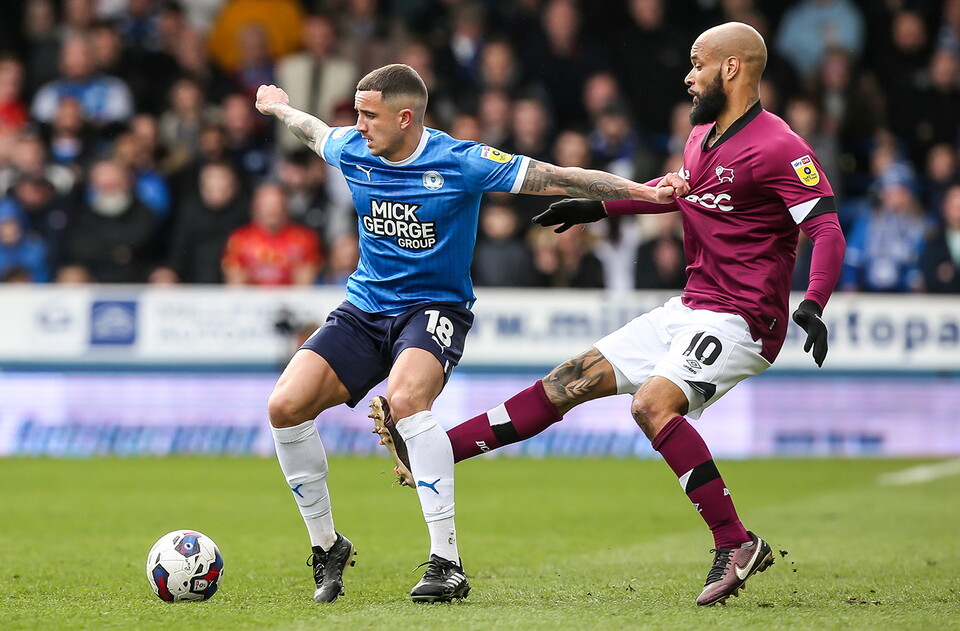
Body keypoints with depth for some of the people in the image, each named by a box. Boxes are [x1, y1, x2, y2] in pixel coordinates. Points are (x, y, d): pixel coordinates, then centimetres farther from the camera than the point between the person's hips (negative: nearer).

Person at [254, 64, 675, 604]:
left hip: (435, 307, -5)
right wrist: (278, 106, 43)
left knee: (405, 397, -36)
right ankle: (327, 546, 5)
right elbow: (314, 131, 24)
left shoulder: (461, 162, -14)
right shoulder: (351, 151, -1)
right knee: (286, 406, -16)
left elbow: (555, 179, -11)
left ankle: (447, 562, -32)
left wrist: (644, 191, -15)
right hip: (365, 308, 5)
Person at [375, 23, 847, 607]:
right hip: (687, 311, 9)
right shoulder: (703, 136, 13)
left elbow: (828, 229, -22)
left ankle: (736, 545, -25)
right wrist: (597, 207, 34)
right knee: (572, 381, 6)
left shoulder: (778, 148, -15)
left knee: (652, 403, -30)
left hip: (741, 320, -9)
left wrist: (813, 306, -37)